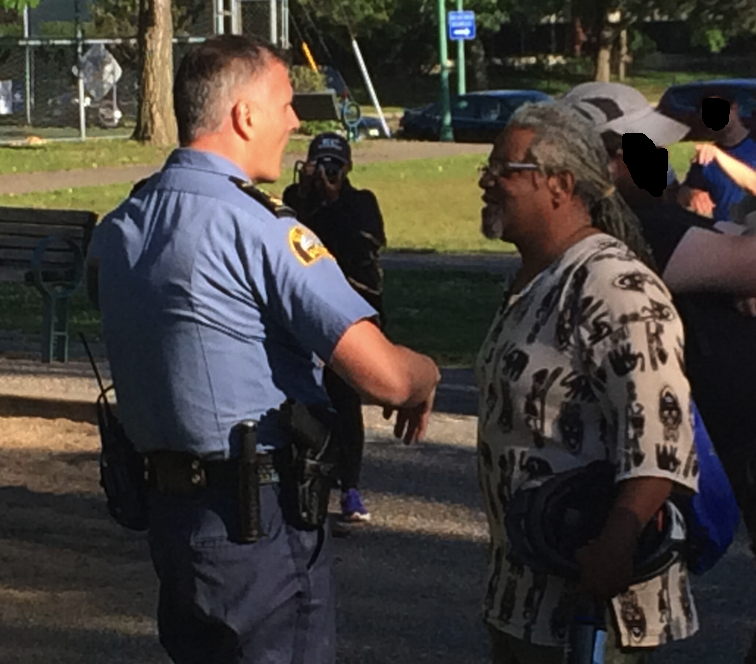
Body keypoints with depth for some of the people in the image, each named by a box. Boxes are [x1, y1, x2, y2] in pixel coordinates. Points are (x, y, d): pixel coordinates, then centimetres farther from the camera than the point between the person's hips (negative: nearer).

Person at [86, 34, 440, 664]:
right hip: (263, 520, -8)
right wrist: (427, 375, 2)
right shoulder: (259, 230, -18)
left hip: (168, 508, 8)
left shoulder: (117, 228, 6)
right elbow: (384, 375, -22)